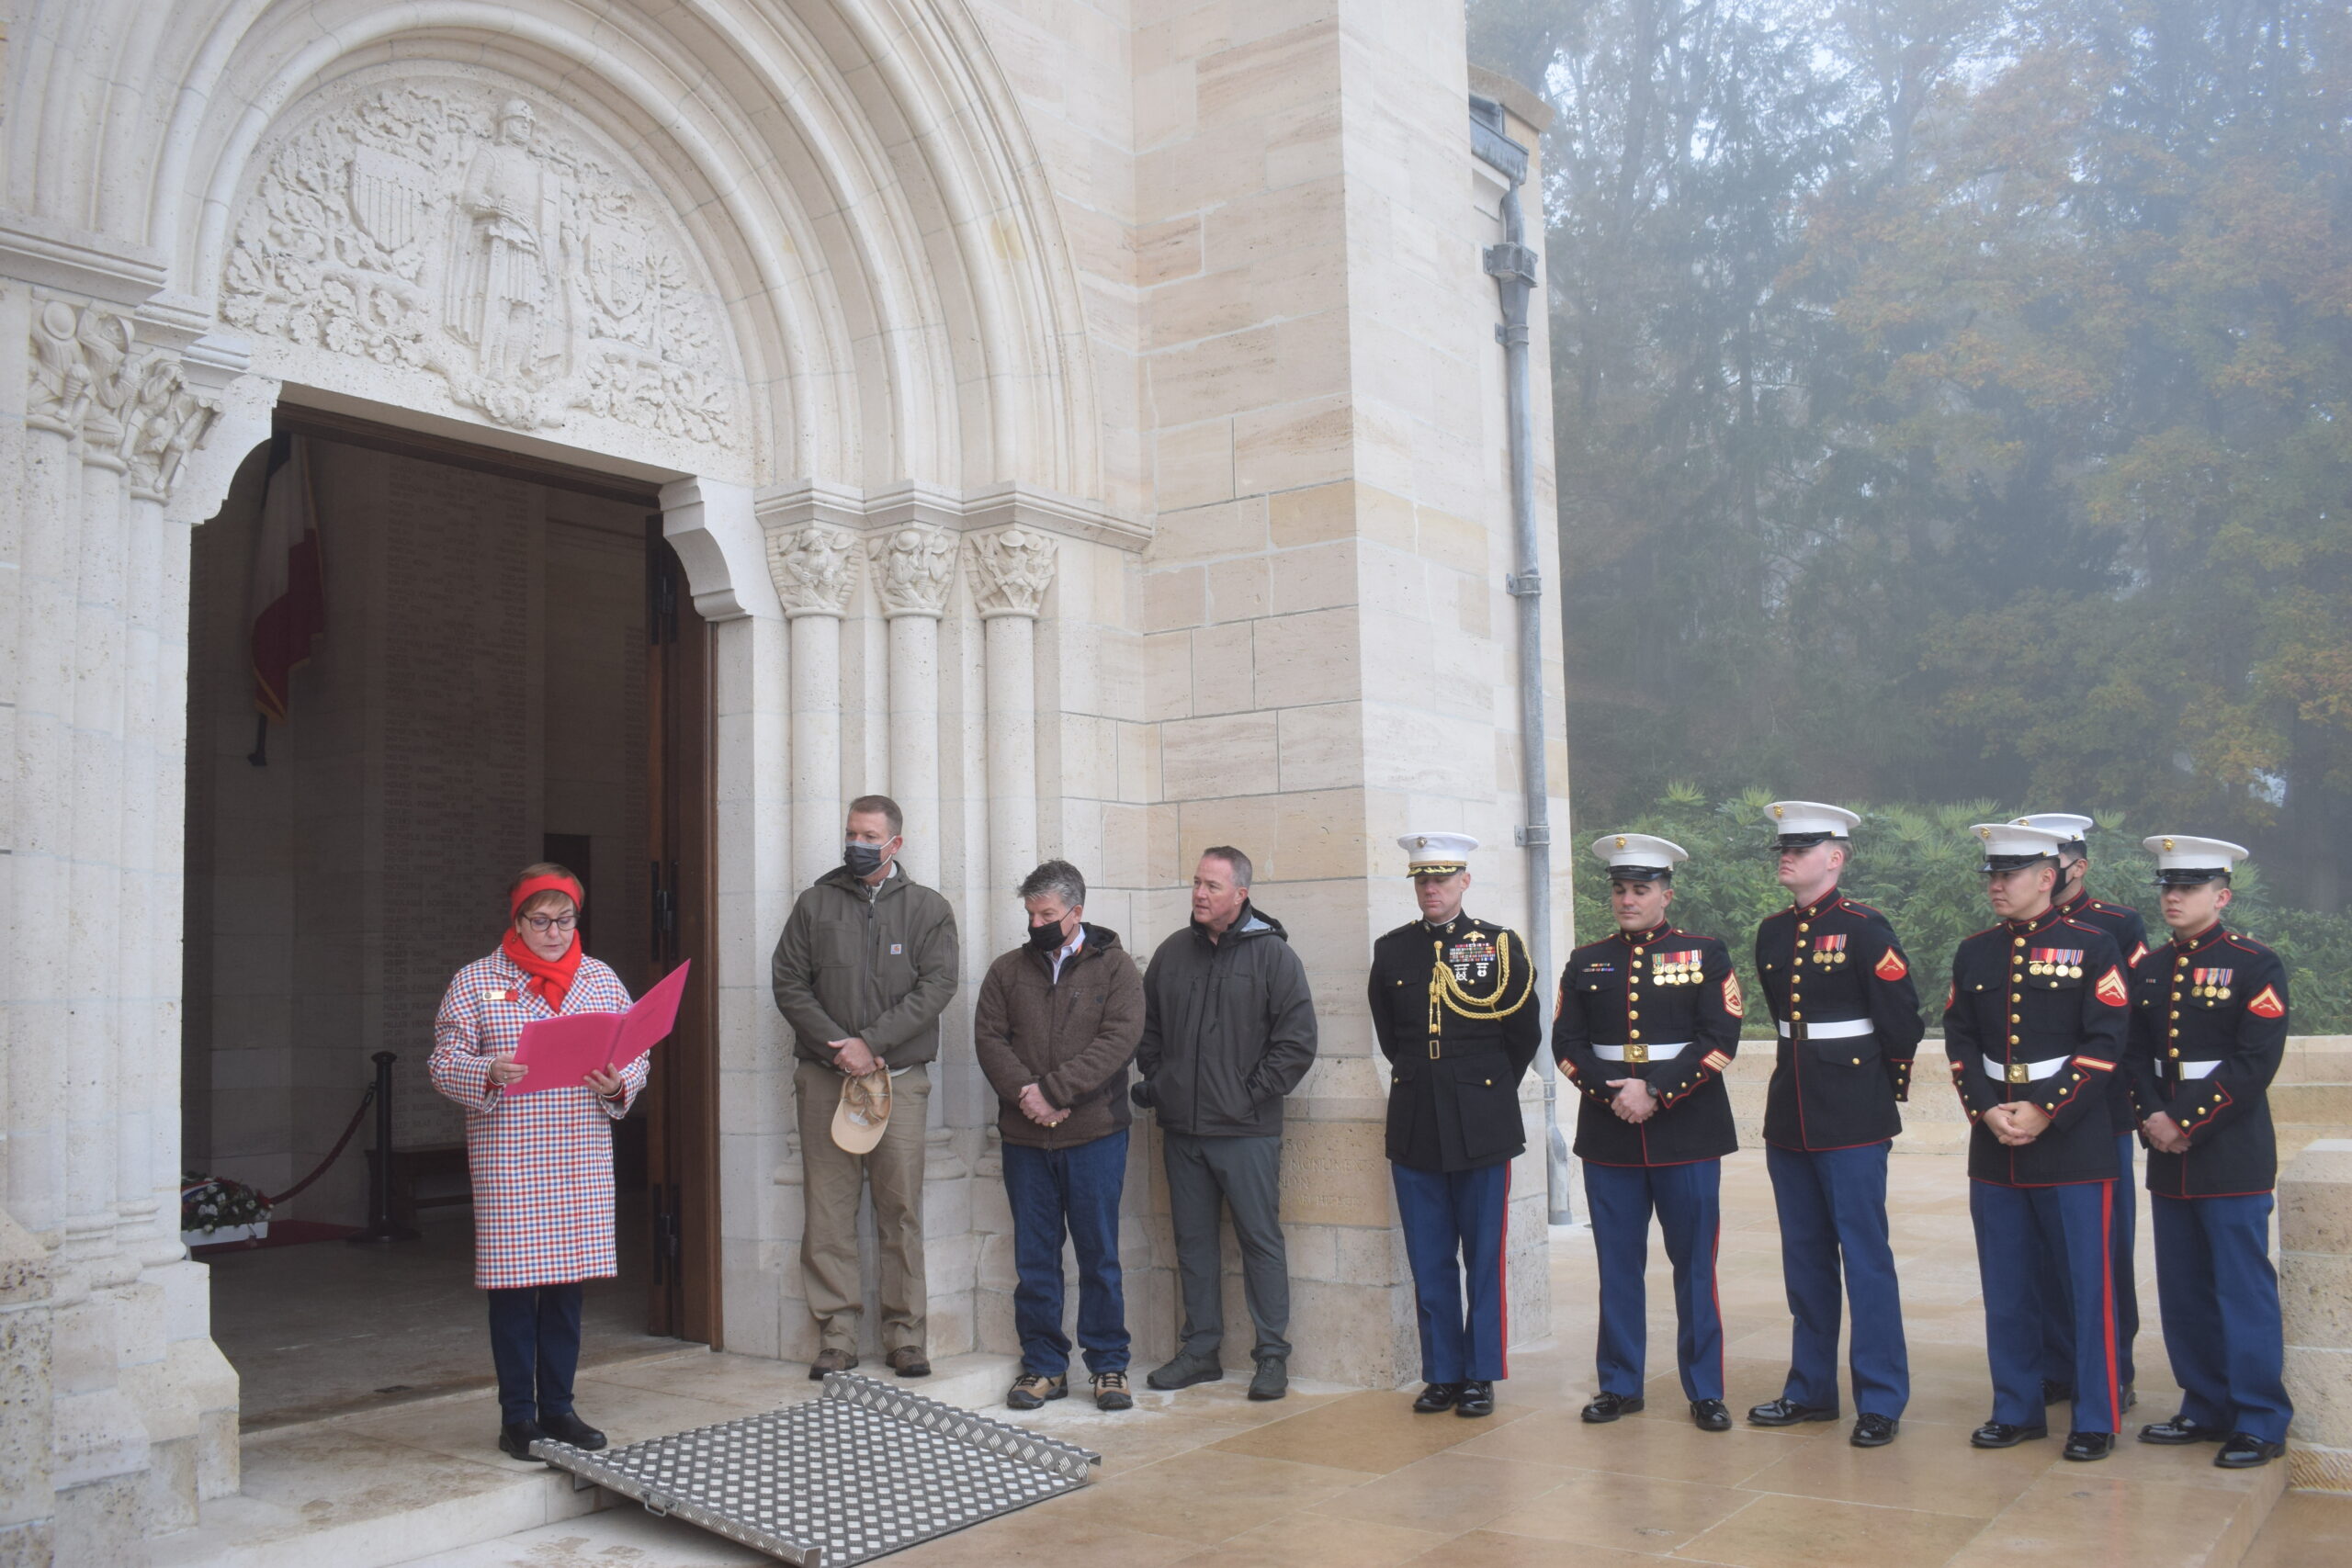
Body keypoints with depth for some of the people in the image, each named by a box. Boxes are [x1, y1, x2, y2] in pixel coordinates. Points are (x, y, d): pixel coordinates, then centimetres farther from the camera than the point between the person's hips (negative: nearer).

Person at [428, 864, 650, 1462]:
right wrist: (489, 1073, -20)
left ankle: (558, 1407, 19)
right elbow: (443, 1060, -1)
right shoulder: (476, 981, 3)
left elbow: (638, 1058, 12)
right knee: (513, 1283, -1)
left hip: (583, 1156, 3)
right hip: (507, 1157, -3)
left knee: (568, 1284, 7)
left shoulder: (602, 980, 11)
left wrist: (617, 1084, -10)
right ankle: (517, 1414, 11)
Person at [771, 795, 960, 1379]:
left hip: (900, 1077, -1)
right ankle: (836, 1335, 9)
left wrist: (871, 1042, -12)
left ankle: (904, 1335, 9)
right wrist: (837, 1044, -9)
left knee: (901, 1208, 0)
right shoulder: (815, 903, 10)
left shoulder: (928, 909, 7)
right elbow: (788, 983, 4)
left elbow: (936, 987, -3)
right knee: (828, 1210, 1)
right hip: (824, 1076, 1)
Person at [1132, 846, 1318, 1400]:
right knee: (1192, 1240, 11)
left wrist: (1256, 1093, -9)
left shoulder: (1272, 953, -4)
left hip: (1246, 1131, -5)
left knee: (1260, 1239, 0)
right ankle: (1200, 1350, 21)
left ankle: (1272, 1355, 9)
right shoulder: (1172, 952, 9)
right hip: (1181, 1127, 5)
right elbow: (1146, 1026, 20)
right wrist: (1154, 1079, 7)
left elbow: (1298, 1039, -7)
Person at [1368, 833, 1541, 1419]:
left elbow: (1526, 1035, 7)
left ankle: (1480, 1376, 13)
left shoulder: (1500, 946, 0)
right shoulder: (1391, 950, 6)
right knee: (1429, 1262, 7)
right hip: (1414, 1126, 2)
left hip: (1482, 1125, -2)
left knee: (1484, 1258, 4)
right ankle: (1442, 1375, 17)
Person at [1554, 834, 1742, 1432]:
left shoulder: (1705, 955, 3)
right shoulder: (1585, 962, 10)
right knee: (1617, 1265, 7)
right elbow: (1568, 1043, 5)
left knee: (1695, 1264, 3)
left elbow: (1720, 1039, -6)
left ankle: (1705, 1390, 13)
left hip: (1687, 1134, -2)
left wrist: (1656, 1091, -15)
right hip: (1609, 1137, 2)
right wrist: (1611, 1093, -11)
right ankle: (1620, 1384, 18)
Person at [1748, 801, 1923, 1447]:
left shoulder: (1863, 929, -10)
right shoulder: (1771, 932, 9)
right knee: (1804, 1257, 13)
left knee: (1865, 1256, -2)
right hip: (1789, 1114, 7)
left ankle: (1881, 1400, 7)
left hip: (1853, 1120, -6)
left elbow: (1903, 1023, -7)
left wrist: (1887, 1085, 4)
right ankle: (1811, 1388, 23)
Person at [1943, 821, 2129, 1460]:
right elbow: (1959, 1044, 7)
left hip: (2074, 1145, -4)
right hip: (1993, 1146, 4)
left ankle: (2097, 1419, 13)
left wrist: (2043, 1112, -15)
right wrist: (1988, 1111, -7)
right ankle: (2017, 1409, 21)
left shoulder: (2093, 947, -4)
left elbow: (2104, 1046, -9)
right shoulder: (1974, 952, 9)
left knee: (2088, 1284, 1)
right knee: (2007, 1287, 10)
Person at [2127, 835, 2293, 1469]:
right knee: (2183, 1292, 11)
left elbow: (2256, 1062, -13)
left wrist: (2189, 1124, -16)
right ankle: (2207, 1408, 22)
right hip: (2167, 1156, 6)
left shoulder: (2256, 966, -6)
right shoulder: (2148, 969, 12)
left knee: (2244, 1290, -1)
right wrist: (2152, 1118, -7)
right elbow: (2136, 1054, 10)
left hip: (2231, 1151, -6)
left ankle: (2260, 1422, 8)